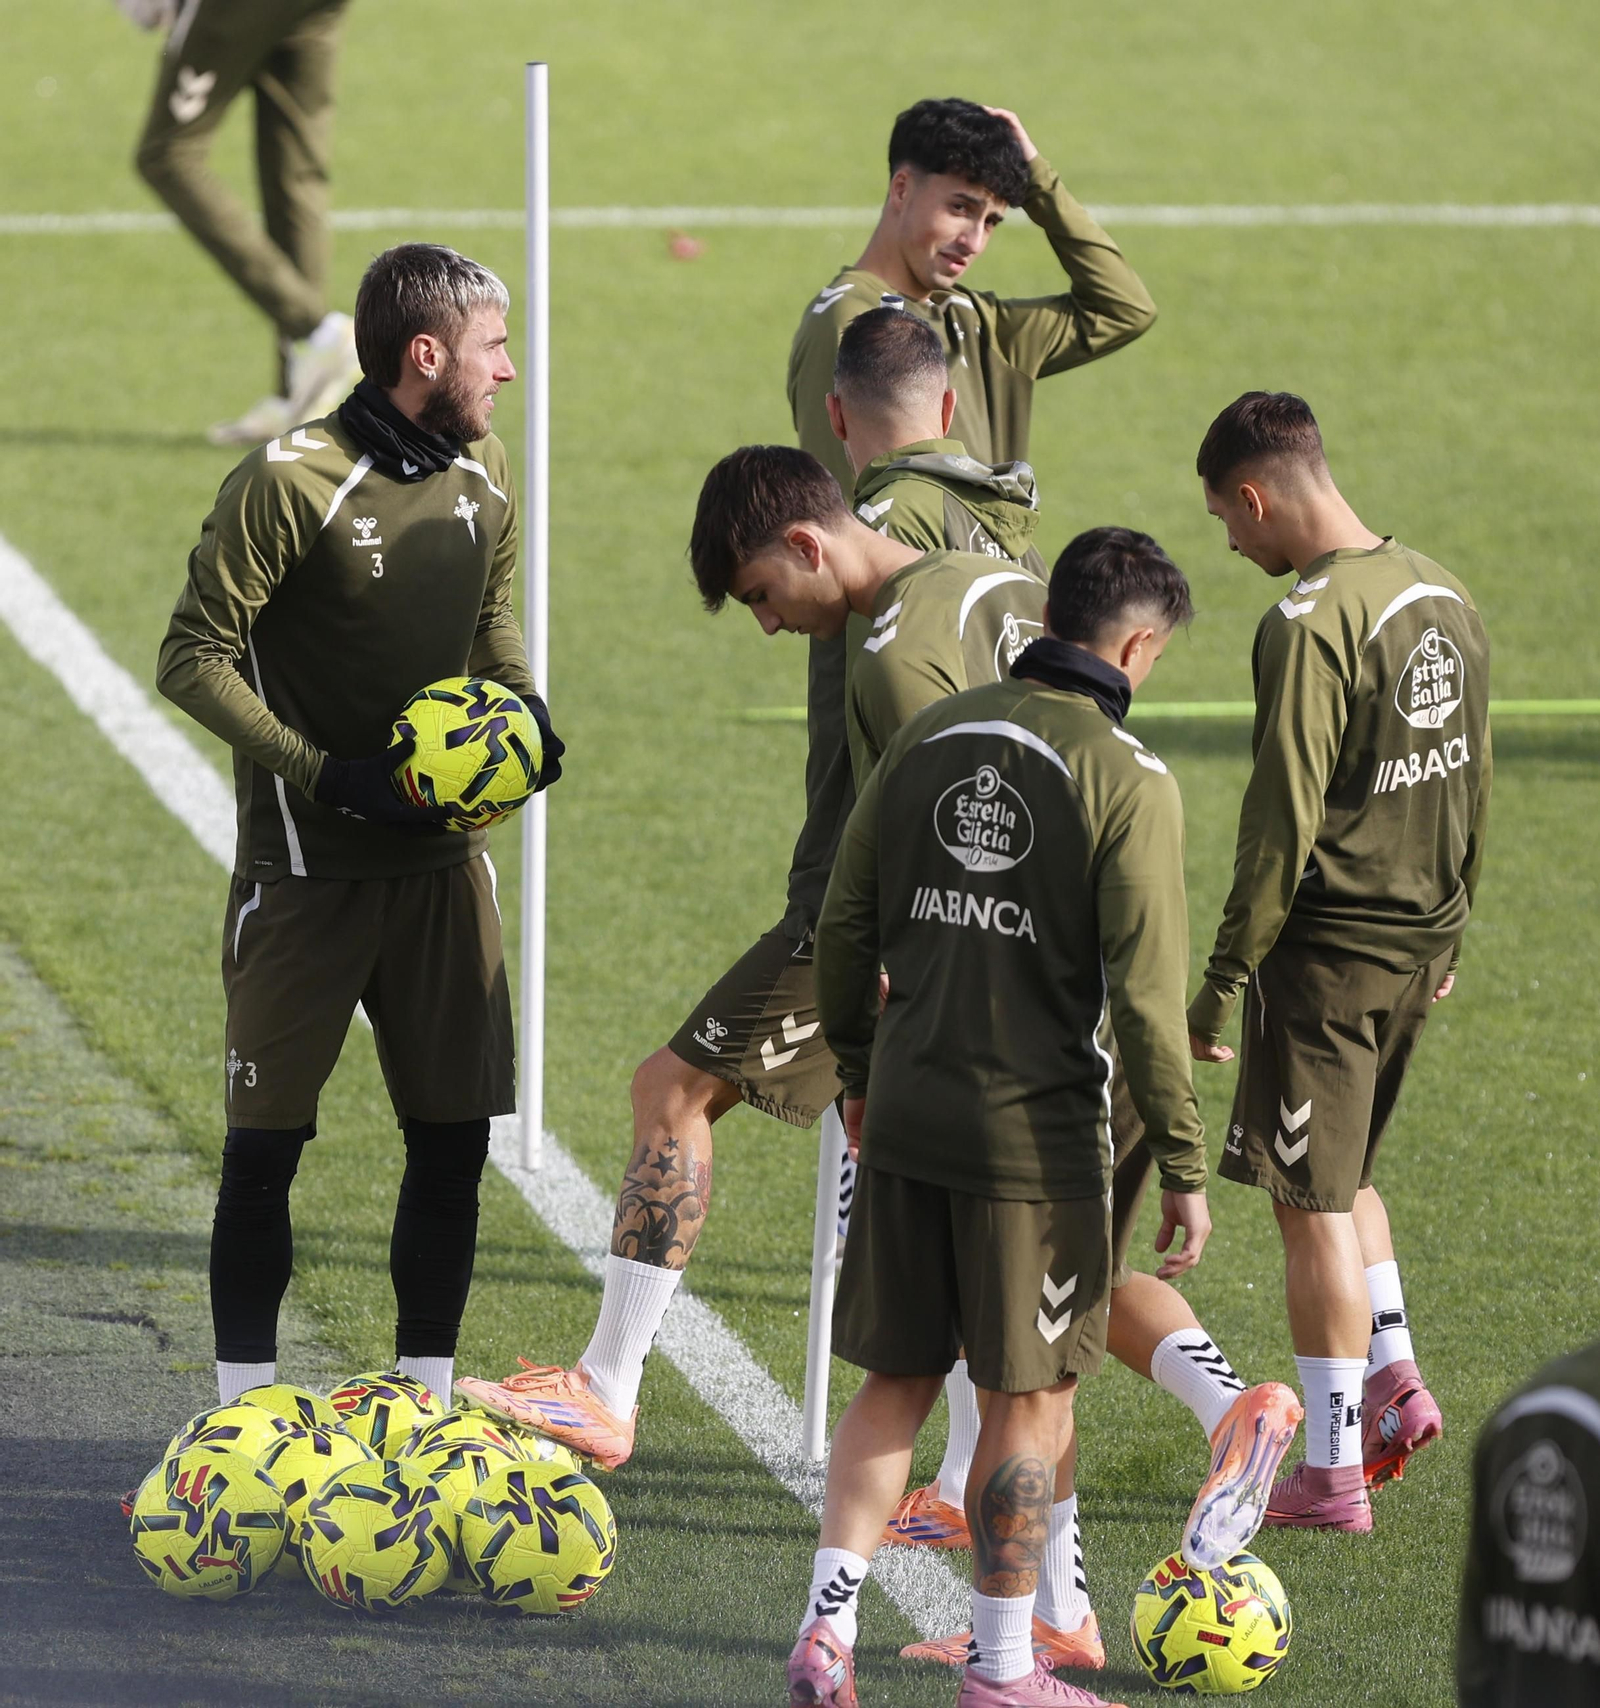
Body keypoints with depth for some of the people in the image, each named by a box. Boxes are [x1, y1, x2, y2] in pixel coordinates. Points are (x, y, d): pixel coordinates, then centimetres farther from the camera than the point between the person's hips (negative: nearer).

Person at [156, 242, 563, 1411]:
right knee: (267, 1143, -1)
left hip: (442, 861, 6)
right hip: (307, 866, -6)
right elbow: (195, 660, -13)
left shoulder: (485, 476, 4)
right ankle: (244, 1405, 9)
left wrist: (528, 713, 0)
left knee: (454, 1138, 6)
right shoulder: (289, 484, -16)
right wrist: (326, 774, -20)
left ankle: (427, 1399, 18)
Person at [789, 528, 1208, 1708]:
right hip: (1036, 1133, -5)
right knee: (1029, 1401, 7)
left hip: (905, 1119, 5)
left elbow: (845, 928, 10)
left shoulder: (929, 737, 5)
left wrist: (857, 1072, 25)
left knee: (896, 1381, 15)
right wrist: (1184, 1167, -8)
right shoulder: (1128, 779, -12)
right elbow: (1146, 994, -15)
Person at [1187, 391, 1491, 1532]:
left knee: (1314, 1201, 0)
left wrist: (1223, 983, -14)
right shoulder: (1443, 596, 7)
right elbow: (1474, 782, 15)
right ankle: (1395, 1377, 15)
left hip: (1330, 944, -8)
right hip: (1418, 942, 8)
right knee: (1341, 1172, 25)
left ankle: (1332, 1472, 4)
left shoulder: (1311, 624, -19)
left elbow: (1282, 824, -20)